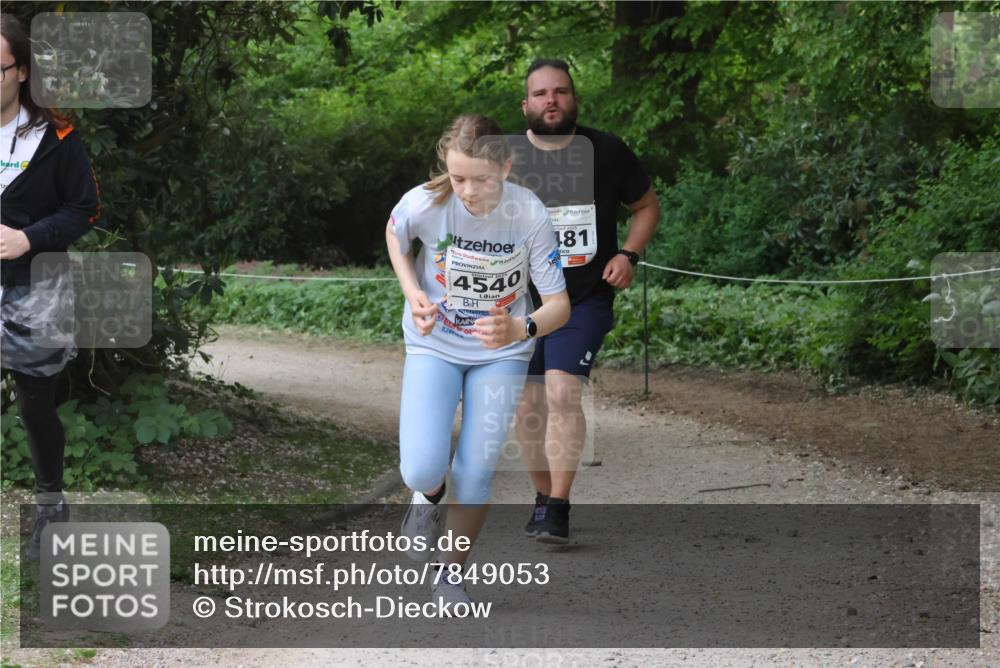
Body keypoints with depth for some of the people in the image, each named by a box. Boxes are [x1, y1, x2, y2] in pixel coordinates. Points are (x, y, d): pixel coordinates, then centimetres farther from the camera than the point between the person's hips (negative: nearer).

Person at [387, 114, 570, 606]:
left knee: (475, 473, -1)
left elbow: (559, 304, -20)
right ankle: (429, 496, 22)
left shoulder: (530, 216, -25)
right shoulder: (424, 203, -24)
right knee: (422, 470, -16)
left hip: (501, 353, 0)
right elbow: (395, 233, 3)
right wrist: (413, 293, -11)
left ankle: (451, 573, 23)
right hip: (434, 345, 0)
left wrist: (522, 329, -41)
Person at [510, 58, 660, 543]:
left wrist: (628, 254, -4)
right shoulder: (506, 159, -1)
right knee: (530, 403, 7)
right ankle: (542, 498, 26)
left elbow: (647, 206, 12)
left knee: (563, 392, -18)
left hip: (586, 300, -2)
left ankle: (559, 508, -16)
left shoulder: (606, 152, -2)